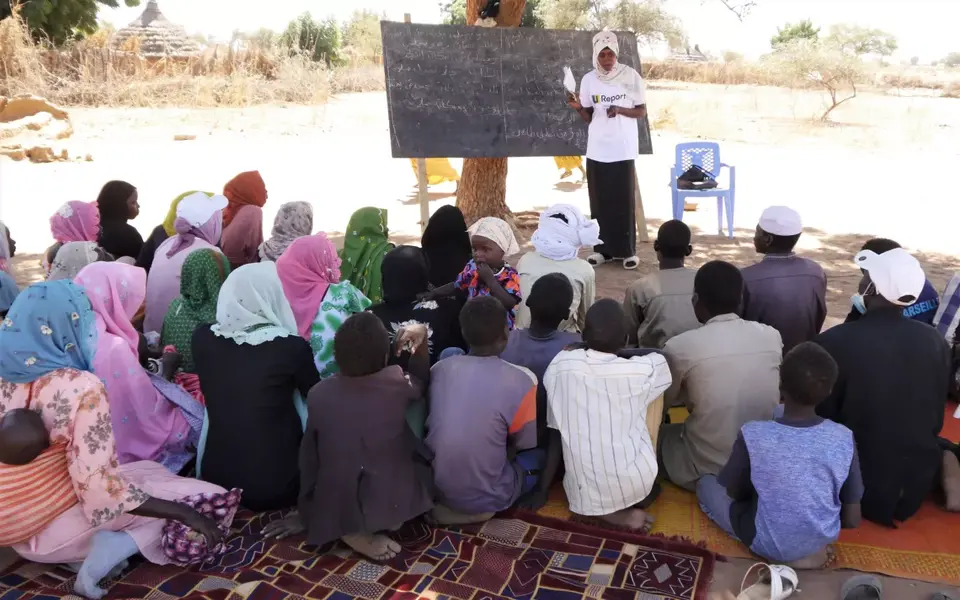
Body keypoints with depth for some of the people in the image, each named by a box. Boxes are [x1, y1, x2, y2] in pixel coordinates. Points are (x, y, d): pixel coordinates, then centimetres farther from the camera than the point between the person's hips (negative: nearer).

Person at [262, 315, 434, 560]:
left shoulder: (319, 394, -10)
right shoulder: (397, 382, -11)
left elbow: (309, 460, 1)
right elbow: (421, 383, 15)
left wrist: (305, 516, 14)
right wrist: (422, 337, 10)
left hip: (334, 514, 1)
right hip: (395, 505, 0)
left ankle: (349, 529, 6)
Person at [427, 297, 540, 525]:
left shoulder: (440, 368, -6)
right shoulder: (520, 380, -18)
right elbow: (522, 444, -4)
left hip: (433, 489, 4)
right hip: (483, 499, -4)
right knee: (542, 452, 17)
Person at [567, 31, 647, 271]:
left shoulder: (631, 77, -2)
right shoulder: (588, 79, 5)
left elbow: (642, 112, 1)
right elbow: (588, 117, 8)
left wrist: (620, 110, -16)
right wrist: (579, 108, -13)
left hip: (623, 149, -3)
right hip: (597, 150, 3)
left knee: (624, 201, -1)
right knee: (599, 200, 6)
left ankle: (628, 250, 7)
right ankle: (602, 248, 15)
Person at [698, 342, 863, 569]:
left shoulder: (752, 435, -27)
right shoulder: (844, 439, -20)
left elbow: (733, 492, -7)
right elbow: (852, 520, -9)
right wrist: (823, 524, 12)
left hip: (767, 544, -4)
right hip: (823, 539, 5)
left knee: (707, 483, 19)